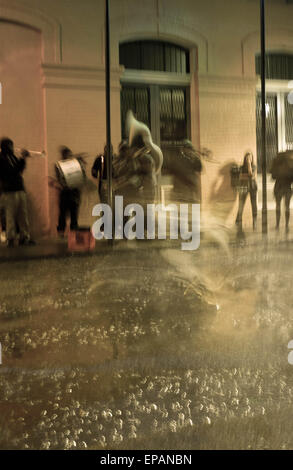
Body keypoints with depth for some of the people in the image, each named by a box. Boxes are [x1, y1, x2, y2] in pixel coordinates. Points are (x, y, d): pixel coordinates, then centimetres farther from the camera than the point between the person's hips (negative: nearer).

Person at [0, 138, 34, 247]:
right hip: (9, 191, -8)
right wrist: (22, 159, -14)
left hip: (20, 189, 8)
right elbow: (12, 171, -16)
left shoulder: (12, 157, 18)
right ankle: (10, 239, 2)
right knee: (11, 215, -4)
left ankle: (24, 237, 13)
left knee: (23, 215, 7)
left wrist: (23, 158, 4)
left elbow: (20, 169, 17)